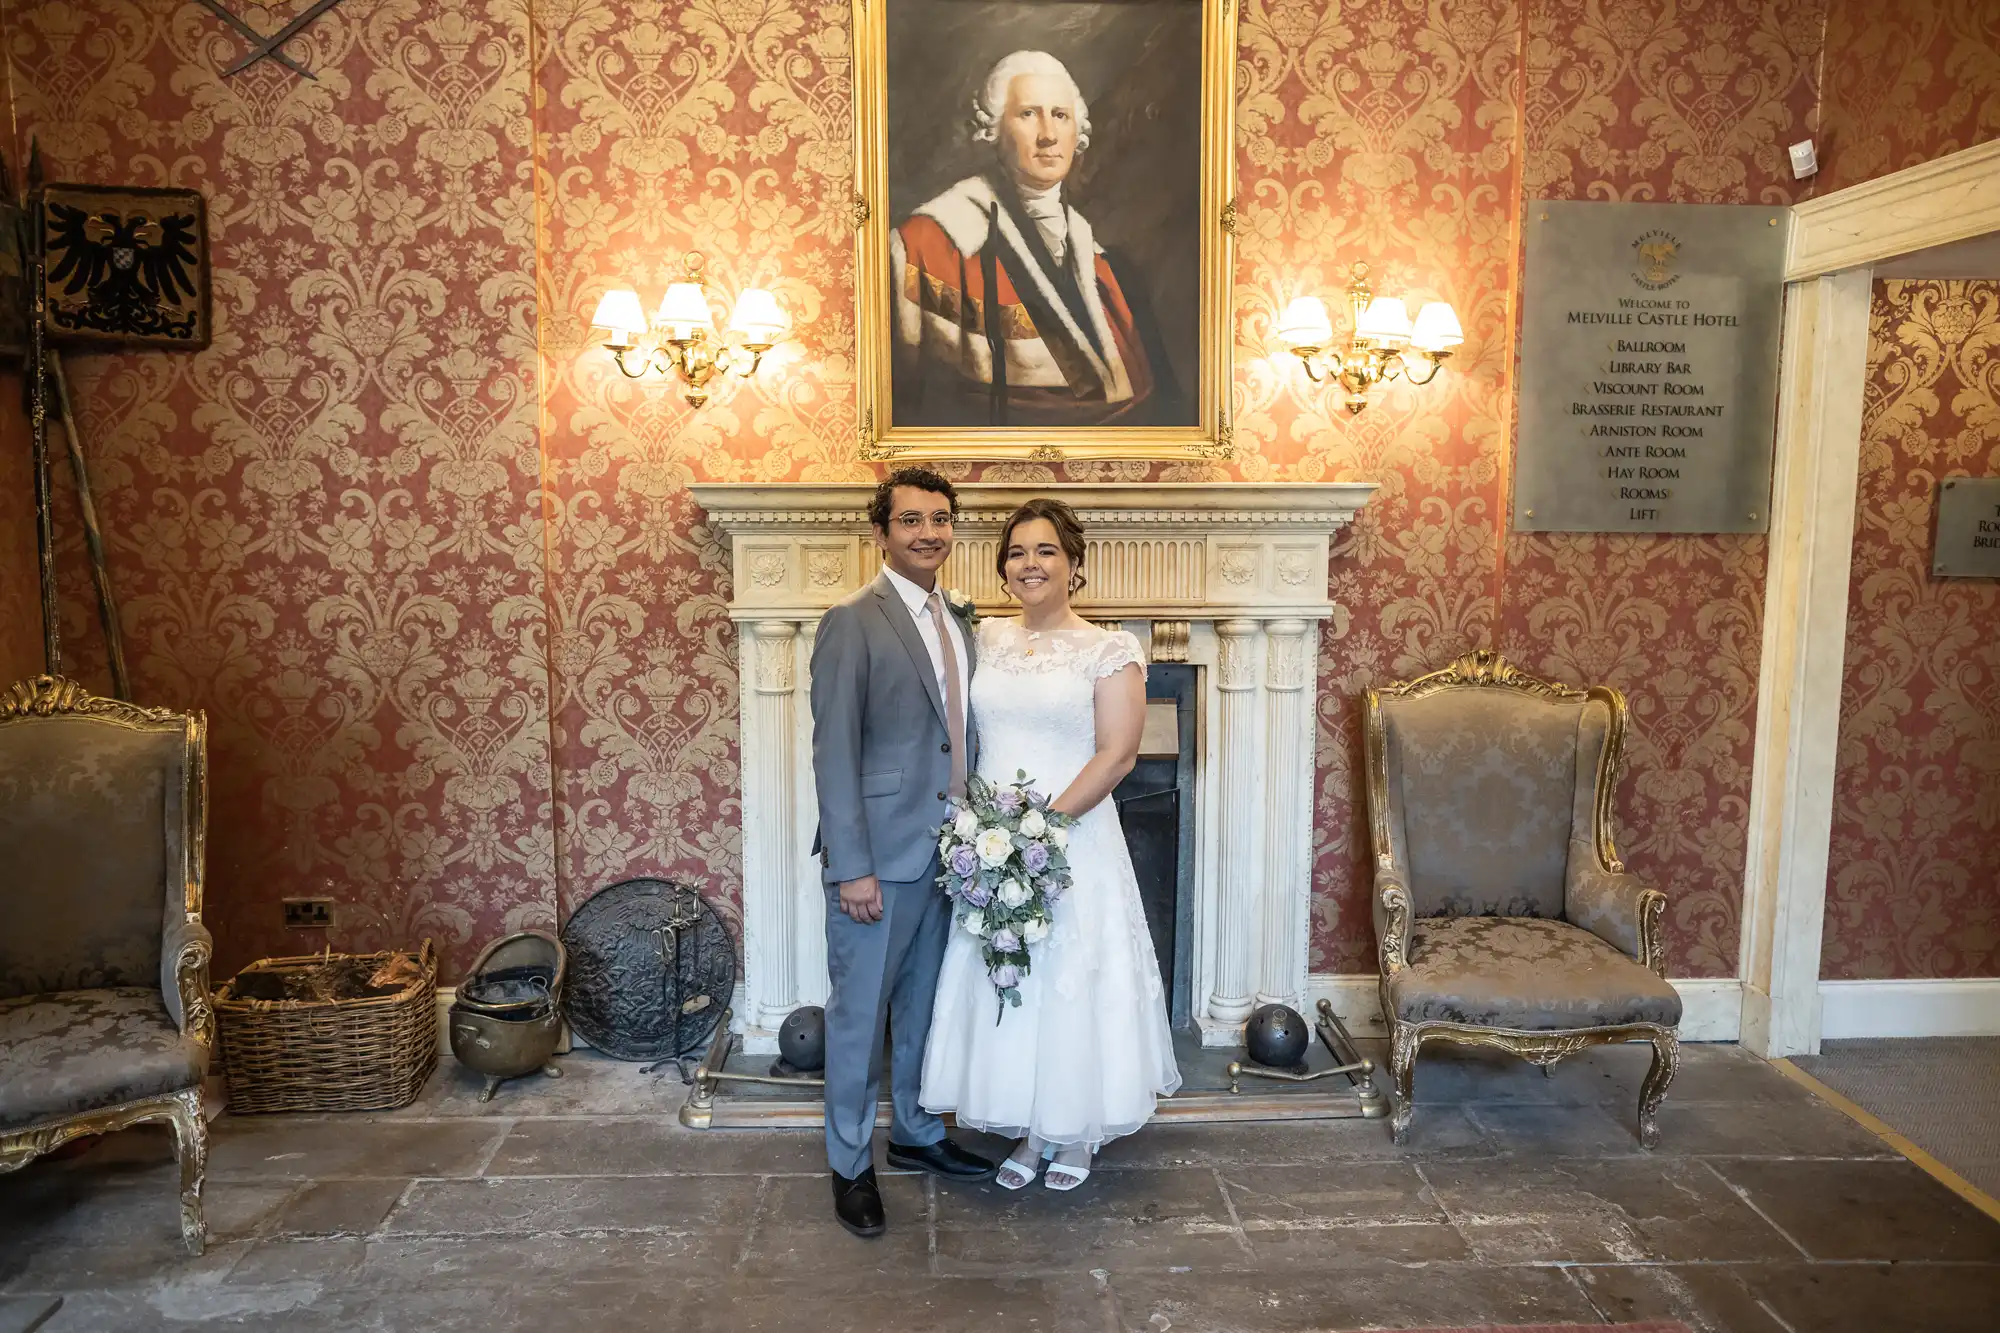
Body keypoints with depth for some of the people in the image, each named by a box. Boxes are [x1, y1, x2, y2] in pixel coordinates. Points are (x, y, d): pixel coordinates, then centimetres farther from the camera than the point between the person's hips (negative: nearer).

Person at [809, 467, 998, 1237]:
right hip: (879, 856, -7)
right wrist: (852, 867, -18)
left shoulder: (959, 622, 10)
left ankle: (917, 1134, 38)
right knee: (860, 1013, 7)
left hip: (947, 851, 7)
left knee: (923, 1006, 20)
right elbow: (833, 753, -15)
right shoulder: (852, 623, -12)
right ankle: (850, 1163, 24)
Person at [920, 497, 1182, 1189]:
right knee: (1002, 987, 11)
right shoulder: (985, 640, 8)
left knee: (1073, 982, 6)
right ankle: (1028, 1131, 30)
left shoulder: (1109, 650, -6)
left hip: (1073, 840, -4)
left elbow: (1117, 753, -12)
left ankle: (1076, 1135, 28)